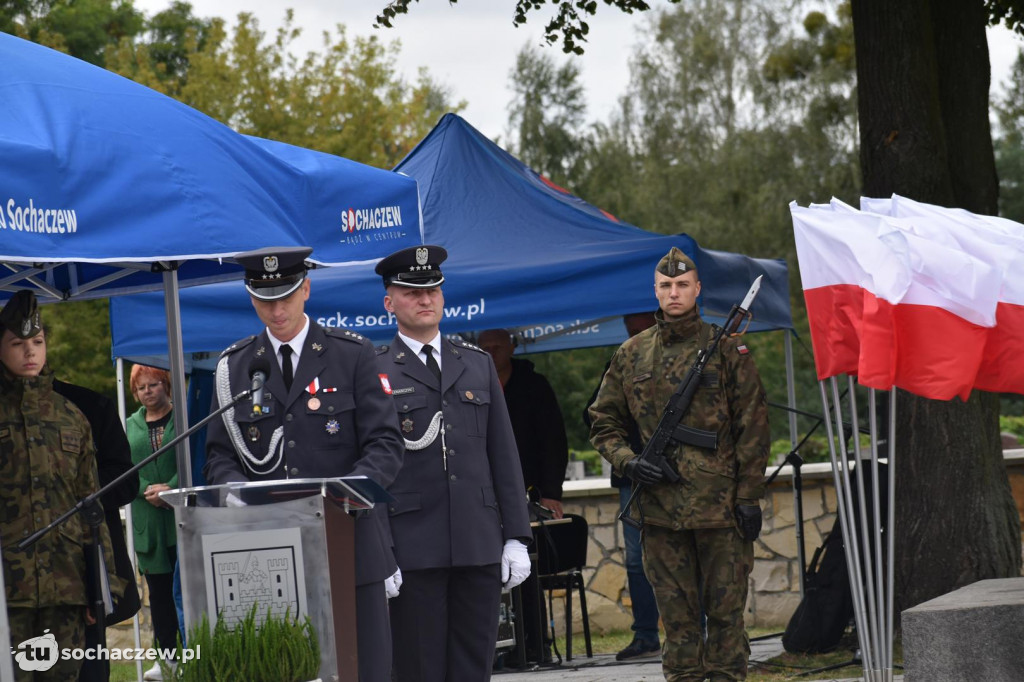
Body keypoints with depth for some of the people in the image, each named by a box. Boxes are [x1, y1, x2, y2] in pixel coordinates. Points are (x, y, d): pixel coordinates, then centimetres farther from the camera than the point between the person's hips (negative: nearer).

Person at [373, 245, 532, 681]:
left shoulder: (478, 364, 15)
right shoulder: (373, 373, 2)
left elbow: (504, 456, 14)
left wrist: (516, 537, 7)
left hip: (479, 546, 4)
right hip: (412, 551, -4)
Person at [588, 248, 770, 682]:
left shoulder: (726, 350, 2)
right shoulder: (631, 356, 10)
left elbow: (752, 429, 1)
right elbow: (604, 423, 17)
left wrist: (750, 496, -5)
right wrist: (628, 462, -2)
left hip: (720, 505, -3)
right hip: (660, 507, 3)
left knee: (725, 610, 1)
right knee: (676, 615, 6)